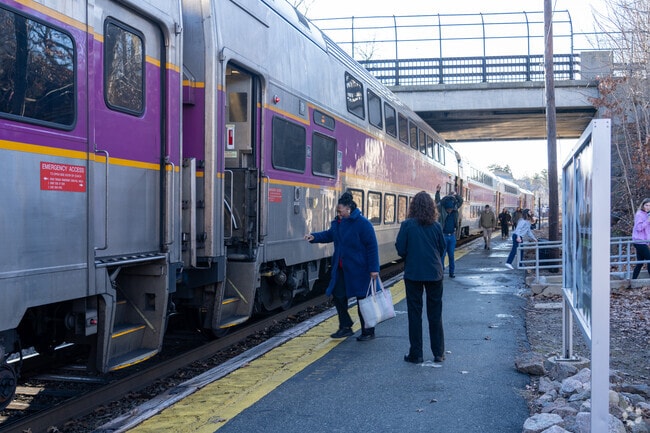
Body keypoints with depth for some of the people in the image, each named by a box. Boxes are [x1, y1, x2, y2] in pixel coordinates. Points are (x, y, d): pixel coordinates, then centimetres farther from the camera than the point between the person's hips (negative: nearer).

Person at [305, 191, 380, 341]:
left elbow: (372, 247, -17)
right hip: (341, 269, 8)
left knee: (363, 300, 3)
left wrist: (374, 269, -19)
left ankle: (368, 332, 16)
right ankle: (345, 327, 27)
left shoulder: (362, 223, -18)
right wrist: (315, 237, 3)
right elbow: (329, 235, 21)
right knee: (338, 295, 11)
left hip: (359, 270, -8)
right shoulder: (338, 222, 5)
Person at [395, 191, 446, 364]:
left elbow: (400, 249, -8)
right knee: (435, 314, 11)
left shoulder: (407, 225, -11)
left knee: (414, 313, 7)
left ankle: (416, 354, 9)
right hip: (434, 273, 2)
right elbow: (442, 249, 5)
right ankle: (438, 353, 16)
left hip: (413, 273, -2)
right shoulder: (436, 226, -4)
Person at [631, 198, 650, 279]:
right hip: (640, 241, -9)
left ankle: (633, 280, 11)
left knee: (640, 263, 9)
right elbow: (639, 227, -18)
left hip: (642, 241, 9)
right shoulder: (639, 214, -10)